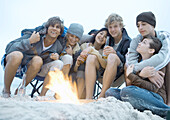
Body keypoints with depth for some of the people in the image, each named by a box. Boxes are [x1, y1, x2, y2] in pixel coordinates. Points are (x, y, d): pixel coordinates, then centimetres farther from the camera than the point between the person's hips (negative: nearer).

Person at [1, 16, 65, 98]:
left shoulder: (58, 48, -6)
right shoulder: (36, 35, -18)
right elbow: (9, 48, -21)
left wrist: (52, 58, -16)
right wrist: (30, 41, -30)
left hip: (29, 69, 2)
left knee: (38, 60, -31)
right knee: (17, 54, -37)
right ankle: (6, 90, -16)